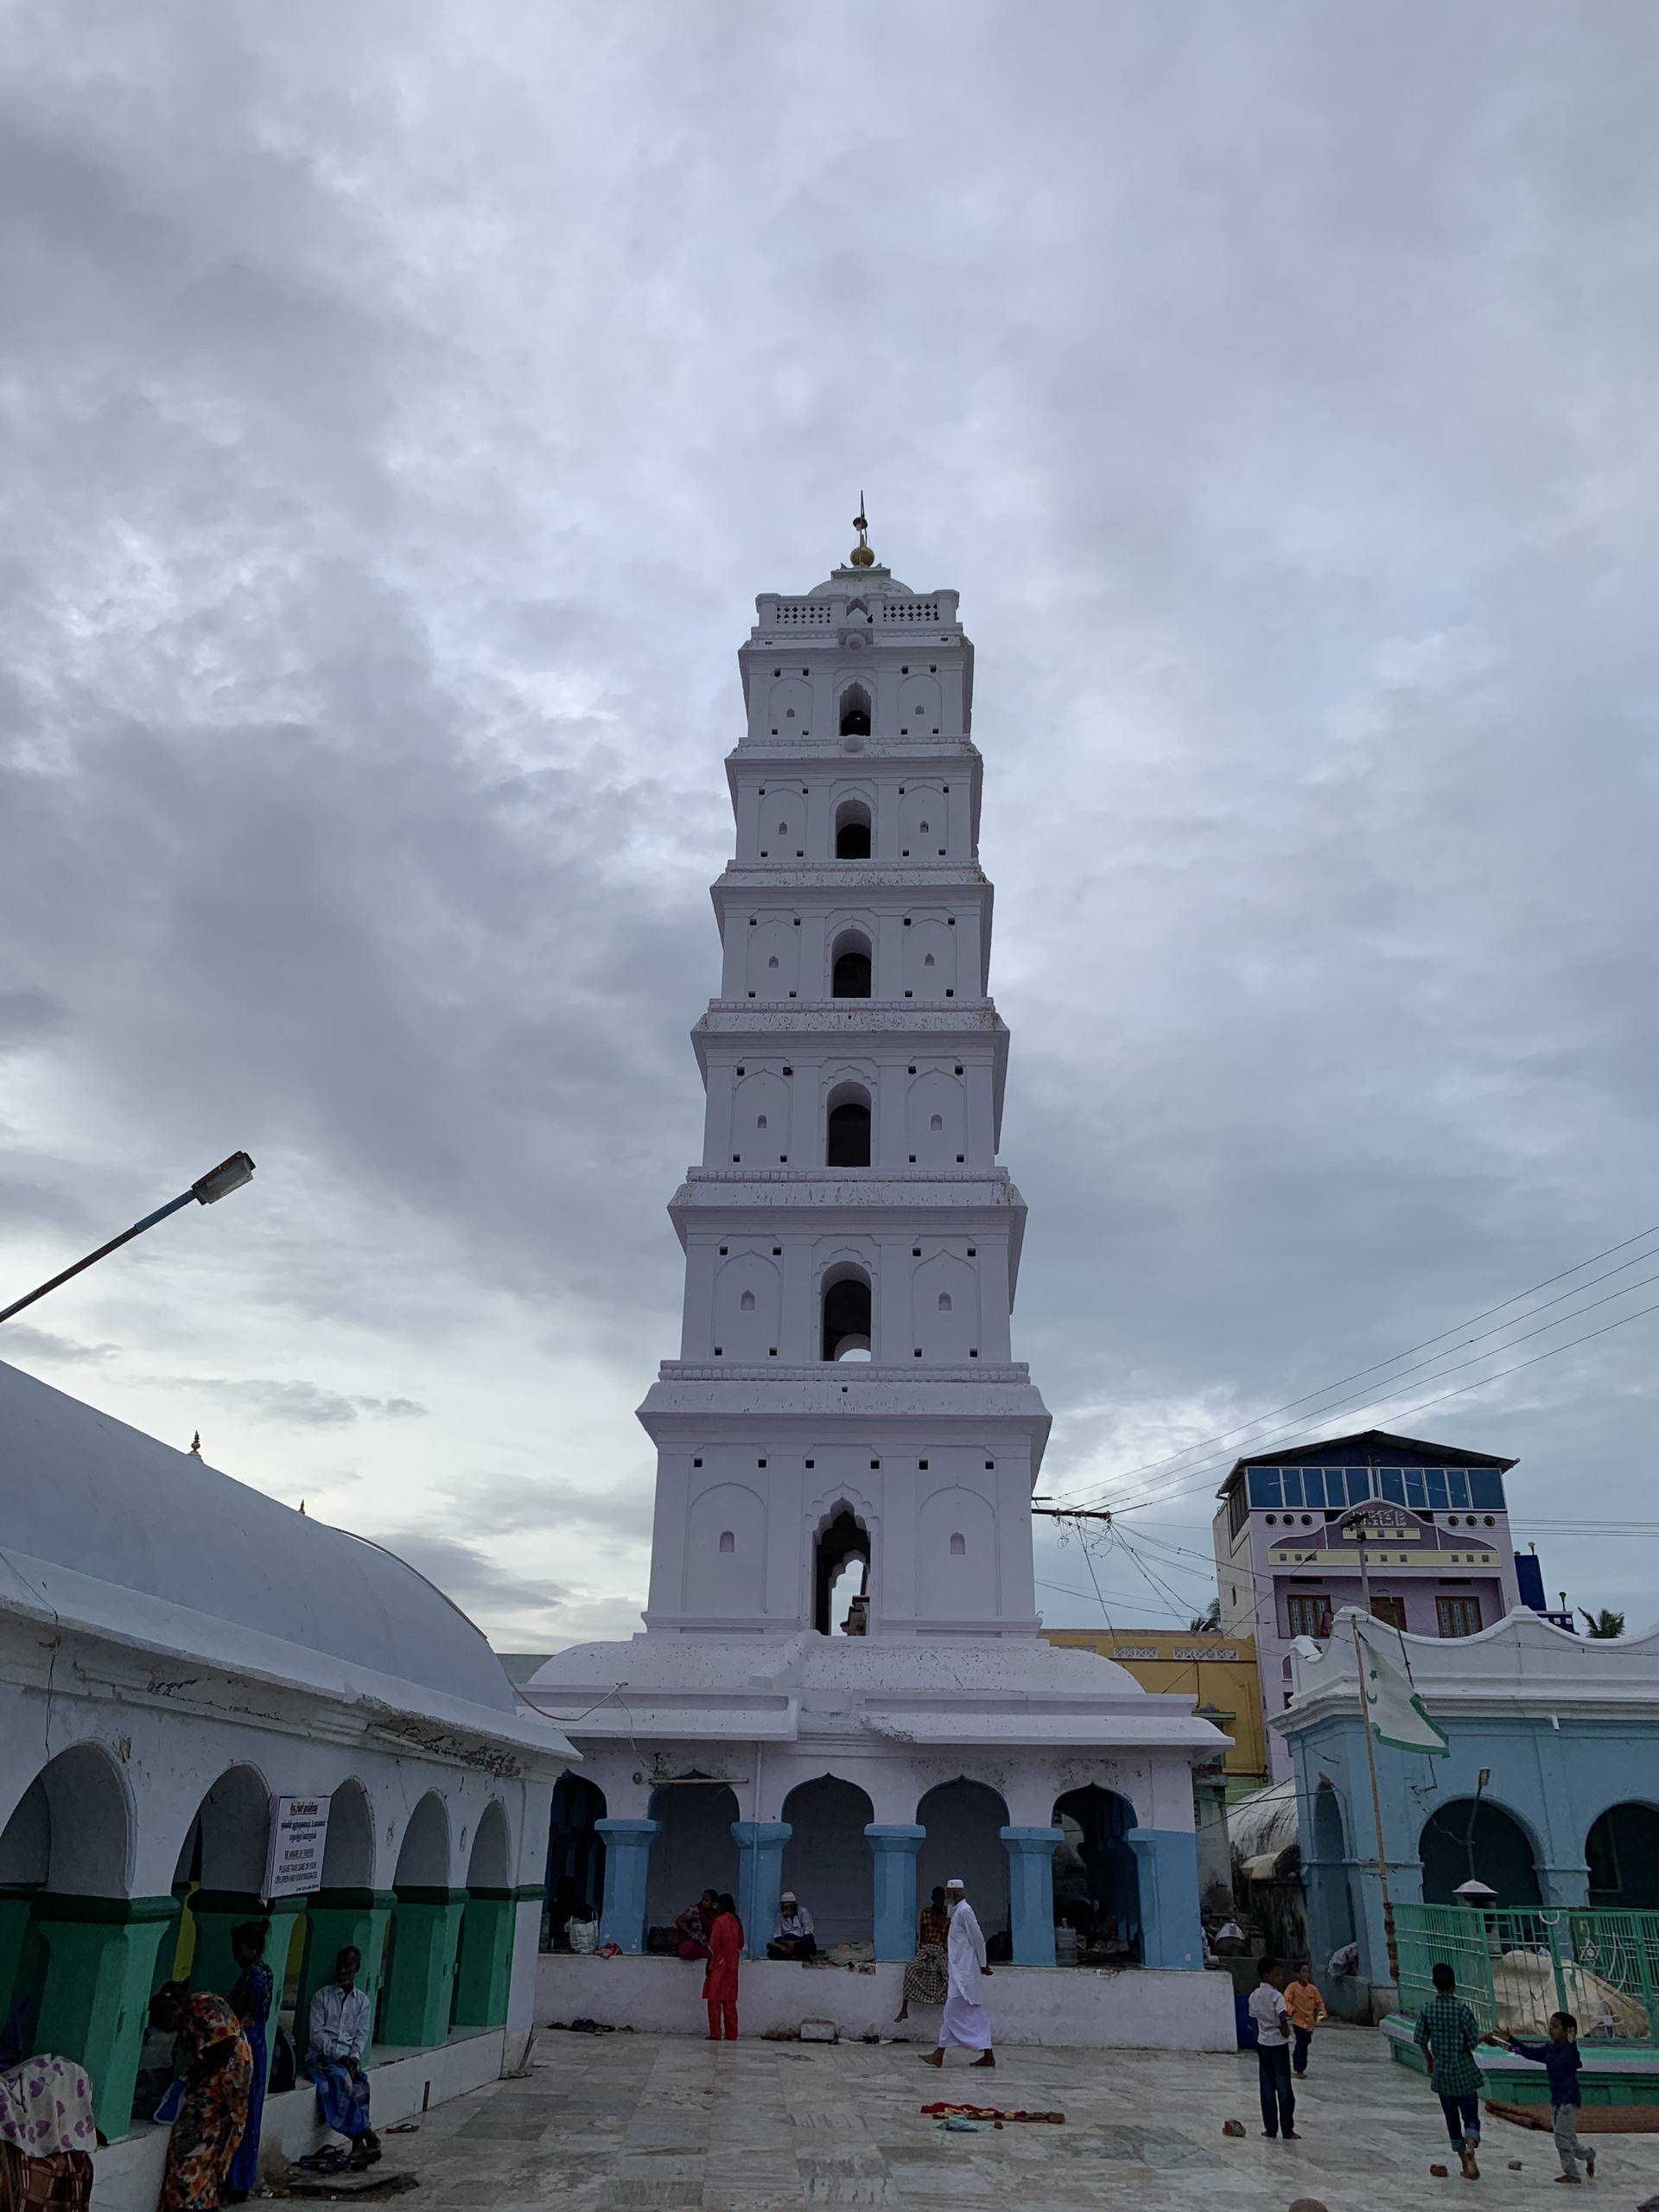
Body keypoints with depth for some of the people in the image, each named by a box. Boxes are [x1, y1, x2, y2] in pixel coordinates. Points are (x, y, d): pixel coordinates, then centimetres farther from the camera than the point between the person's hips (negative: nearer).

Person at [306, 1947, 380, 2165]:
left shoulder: (362, 2000, 13)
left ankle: (358, 2142, -33)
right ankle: (364, 2134, -30)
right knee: (342, 2080, -33)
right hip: (321, 2054, -2)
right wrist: (339, 2056, -15)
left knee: (360, 2085, -30)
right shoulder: (322, 1996, 4)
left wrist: (353, 2059, -13)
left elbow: (362, 2035, 7)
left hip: (349, 2058, 2)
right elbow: (317, 2032, -4)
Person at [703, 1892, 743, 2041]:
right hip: (732, 1966, 6)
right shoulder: (737, 1922, 7)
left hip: (718, 1964, -6)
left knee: (714, 2000, 0)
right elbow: (740, 1944, 12)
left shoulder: (719, 1921, -12)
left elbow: (713, 1945, -13)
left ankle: (715, 2034, -2)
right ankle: (731, 2034, 10)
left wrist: (709, 1963, -8)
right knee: (730, 2002, 10)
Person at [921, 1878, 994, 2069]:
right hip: (959, 1970, 10)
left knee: (953, 2011, -6)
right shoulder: (957, 1911, 14)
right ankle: (987, 2055, 11)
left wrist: (982, 1964, -8)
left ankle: (939, 2054, -3)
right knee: (976, 2015, 9)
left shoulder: (963, 1911, -15)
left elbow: (978, 1938, -14)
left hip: (963, 1972, -10)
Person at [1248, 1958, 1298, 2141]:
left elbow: (1254, 2018, 8)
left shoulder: (1254, 1996, 5)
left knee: (1267, 2087, 10)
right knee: (1283, 2086, 3)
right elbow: (1283, 2018, -28)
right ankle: (1287, 2131, 7)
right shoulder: (1277, 1995, -15)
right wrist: (1286, 2031, -10)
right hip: (1278, 2044, -5)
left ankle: (1270, 2129, 13)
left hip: (1262, 2044, 6)